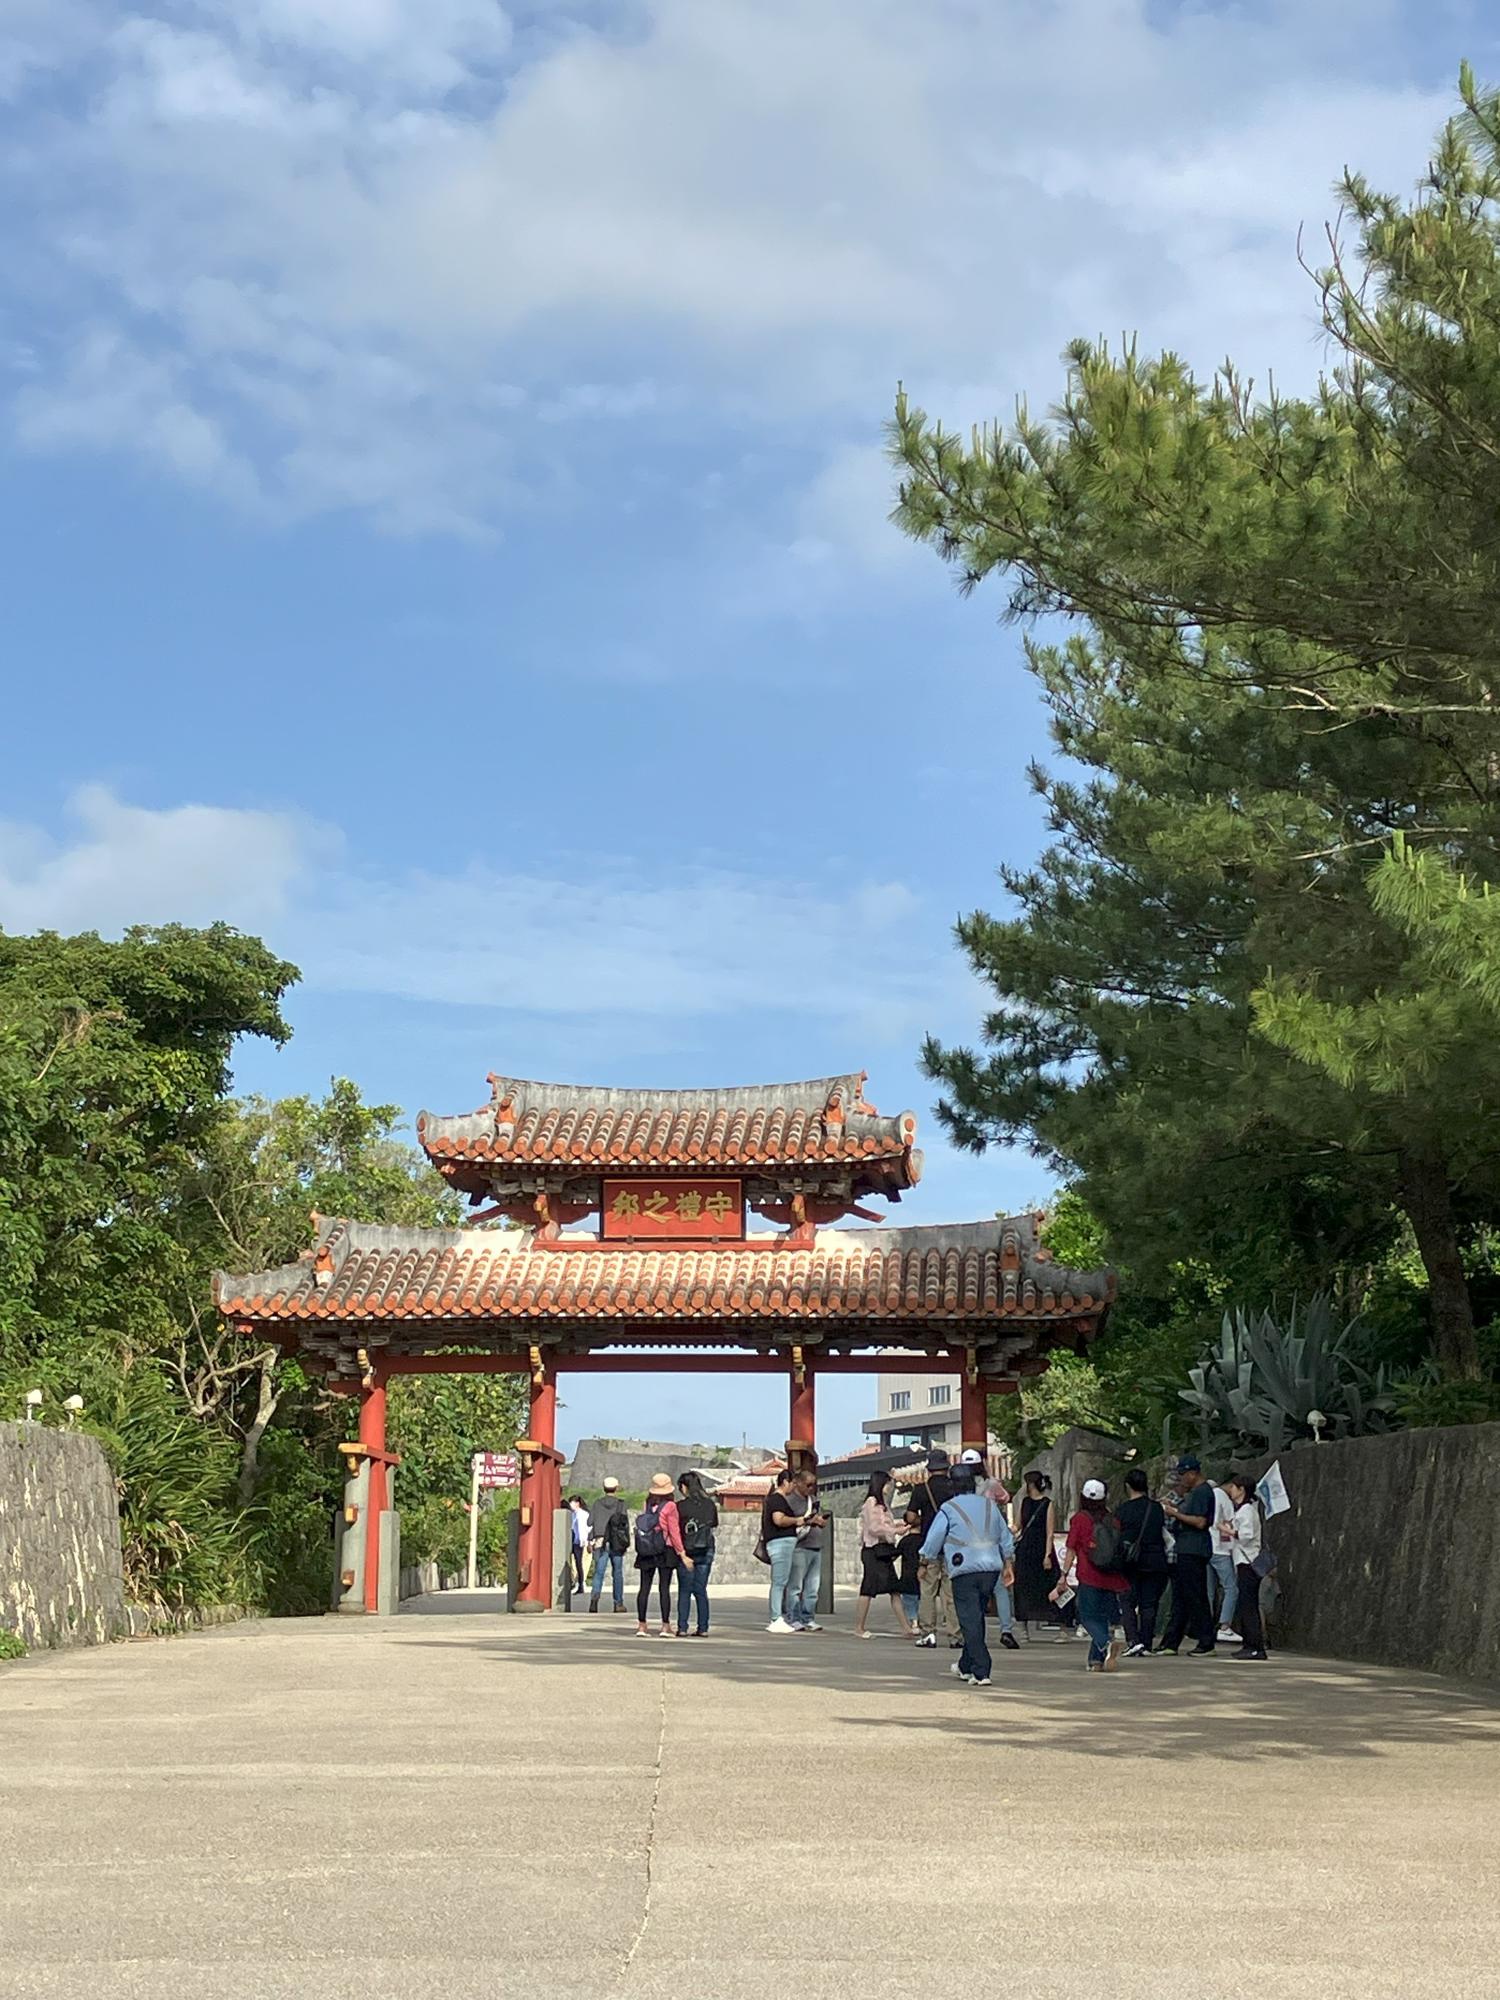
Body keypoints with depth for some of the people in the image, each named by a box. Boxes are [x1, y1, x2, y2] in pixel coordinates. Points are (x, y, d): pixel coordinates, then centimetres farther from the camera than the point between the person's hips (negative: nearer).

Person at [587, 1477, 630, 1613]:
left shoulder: (597, 1504, 4)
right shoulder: (621, 1504, -2)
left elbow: (590, 1522, 1)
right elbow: (625, 1524, -4)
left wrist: (590, 1541, 4)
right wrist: (626, 1542, 2)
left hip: (600, 1543, 1)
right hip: (616, 1544, -1)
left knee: (599, 1572, -2)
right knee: (617, 1573, 10)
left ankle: (595, 1596, -26)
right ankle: (618, 1603, 13)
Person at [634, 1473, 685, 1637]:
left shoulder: (647, 1505, 4)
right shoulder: (670, 1506, -8)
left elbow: (640, 1526, 1)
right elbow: (674, 1531, -7)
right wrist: (681, 1551, -2)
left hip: (645, 1551, 4)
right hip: (665, 1550, -3)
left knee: (644, 1587, 5)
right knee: (664, 1588, 0)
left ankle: (641, 1624, 5)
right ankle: (665, 1625, -1)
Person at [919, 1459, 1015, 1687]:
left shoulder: (948, 1509, -2)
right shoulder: (990, 1505, 13)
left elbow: (932, 1542, -1)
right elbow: (1006, 1539, 20)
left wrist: (924, 1563, 16)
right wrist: (1008, 1565, 28)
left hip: (964, 1571, -5)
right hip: (991, 1568, 5)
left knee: (970, 1621, -4)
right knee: (977, 1618, 17)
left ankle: (981, 1672, -11)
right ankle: (966, 1666, 29)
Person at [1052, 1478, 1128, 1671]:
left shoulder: (1079, 1519, 0)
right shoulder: (1113, 1521, 10)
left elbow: (1071, 1551, -3)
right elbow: (1120, 1551, 16)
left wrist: (1064, 1575, 1)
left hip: (1089, 1577, -4)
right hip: (1112, 1578, 4)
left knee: (1088, 1617, 0)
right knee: (1103, 1617, 11)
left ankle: (1106, 1644, -26)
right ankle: (1096, 1660, 7)